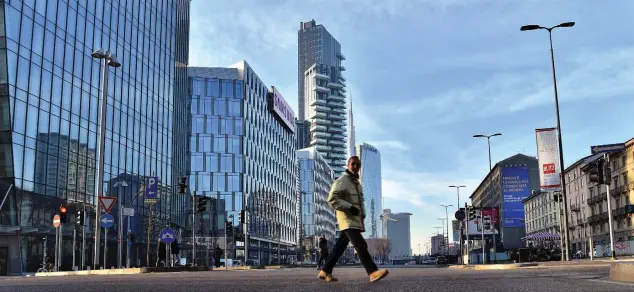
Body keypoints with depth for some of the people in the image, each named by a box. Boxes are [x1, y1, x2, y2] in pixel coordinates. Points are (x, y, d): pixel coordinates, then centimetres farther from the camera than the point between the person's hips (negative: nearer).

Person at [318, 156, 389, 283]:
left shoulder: (357, 184, 22)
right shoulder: (341, 181, -7)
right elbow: (332, 199, -16)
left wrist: (362, 215, 15)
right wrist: (349, 207, -23)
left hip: (355, 219, 9)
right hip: (347, 219, -9)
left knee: (340, 246, 9)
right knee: (361, 245, -20)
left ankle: (325, 271, 16)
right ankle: (373, 272, -29)